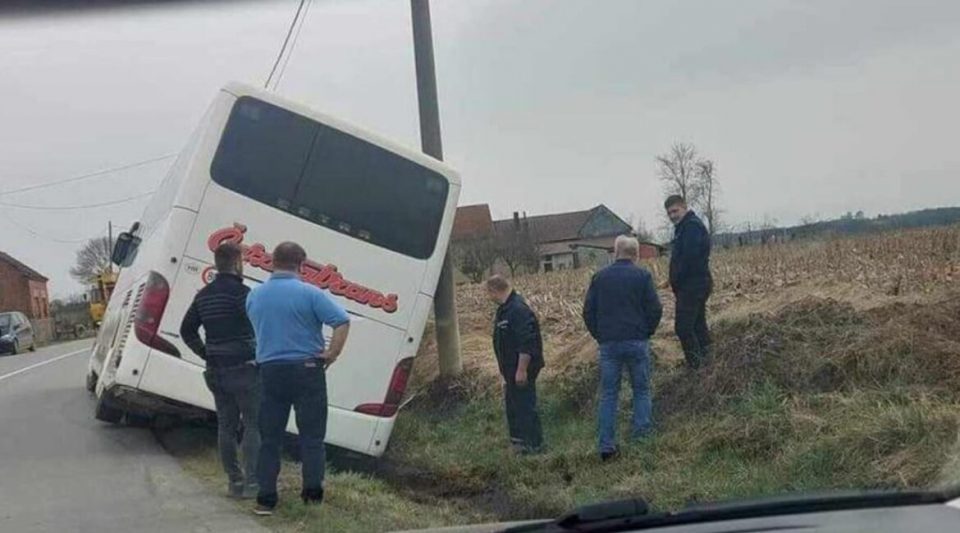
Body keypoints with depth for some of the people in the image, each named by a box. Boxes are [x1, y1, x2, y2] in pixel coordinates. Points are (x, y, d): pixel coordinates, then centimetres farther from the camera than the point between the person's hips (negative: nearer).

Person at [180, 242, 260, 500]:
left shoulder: (204, 295, 12)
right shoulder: (240, 292, -13)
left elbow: (187, 330, 19)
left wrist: (206, 354, 15)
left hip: (216, 370, 8)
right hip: (243, 369, -7)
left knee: (226, 426, 11)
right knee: (253, 425, -3)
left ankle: (235, 481, 16)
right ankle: (252, 482, -7)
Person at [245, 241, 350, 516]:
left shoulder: (254, 296, 4)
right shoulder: (309, 293, -10)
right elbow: (342, 321, -17)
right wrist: (332, 354, -8)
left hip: (270, 371, 3)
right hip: (306, 370, -3)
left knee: (270, 437, 9)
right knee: (311, 434, 7)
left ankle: (266, 498, 8)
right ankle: (312, 492, 10)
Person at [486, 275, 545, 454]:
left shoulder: (518, 310, -23)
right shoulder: (504, 309, 12)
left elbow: (526, 344, -27)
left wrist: (521, 370, -26)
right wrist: (506, 369, 23)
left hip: (521, 369, -11)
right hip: (511, 369, 11)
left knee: (525, 405, -4)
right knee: (512, 404, 19)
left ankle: (533, 444, 4)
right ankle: (518, 438, 31)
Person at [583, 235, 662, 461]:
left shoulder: (599, 277, 4)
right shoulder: (642, 276, -3)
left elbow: (588, 311, 4)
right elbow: (655, 309, -4)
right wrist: (646, 333, 11)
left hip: (608, 343, 2)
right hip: (637, 342, -2)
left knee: (608, 395, 5)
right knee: (641, 390, 11)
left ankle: (606, 446, 1)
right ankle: (642, 437, 9)